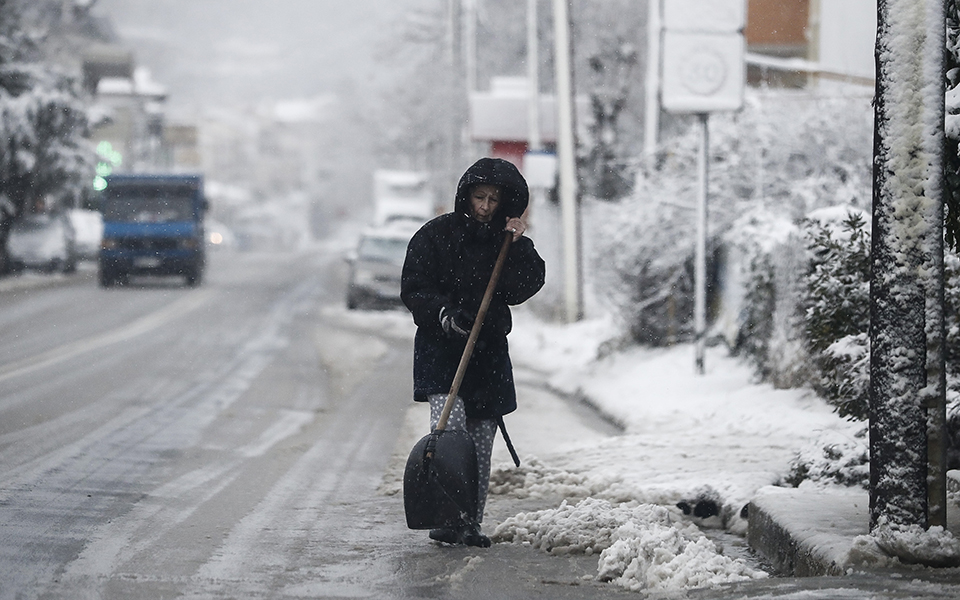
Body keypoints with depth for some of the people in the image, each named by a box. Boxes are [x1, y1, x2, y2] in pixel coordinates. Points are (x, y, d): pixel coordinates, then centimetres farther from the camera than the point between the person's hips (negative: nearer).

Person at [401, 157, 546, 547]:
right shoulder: (437, 234, -1)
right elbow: (414, 289, -5)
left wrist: (517, 247, -14)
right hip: (441, 348, -3)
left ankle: (470, 525, 12)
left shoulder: (509, 241, 8)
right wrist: (444, 315, -21)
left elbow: (523, 289, -4)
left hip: (489, 352, 3)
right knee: (449, 423, -21)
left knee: (480, 444, 3)